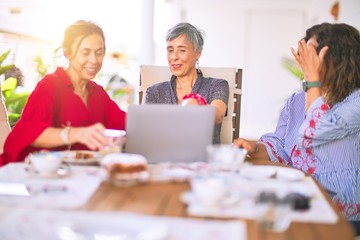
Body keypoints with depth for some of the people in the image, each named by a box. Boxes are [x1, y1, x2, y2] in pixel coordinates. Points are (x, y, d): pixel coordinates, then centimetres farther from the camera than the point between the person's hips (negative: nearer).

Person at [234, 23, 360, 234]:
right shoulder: (297, 101, 13)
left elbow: (312, 134, -20)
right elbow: (279, 146, 11)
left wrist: (313, 79, -13)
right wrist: (254, 148, -11)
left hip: (342, 202, -5)